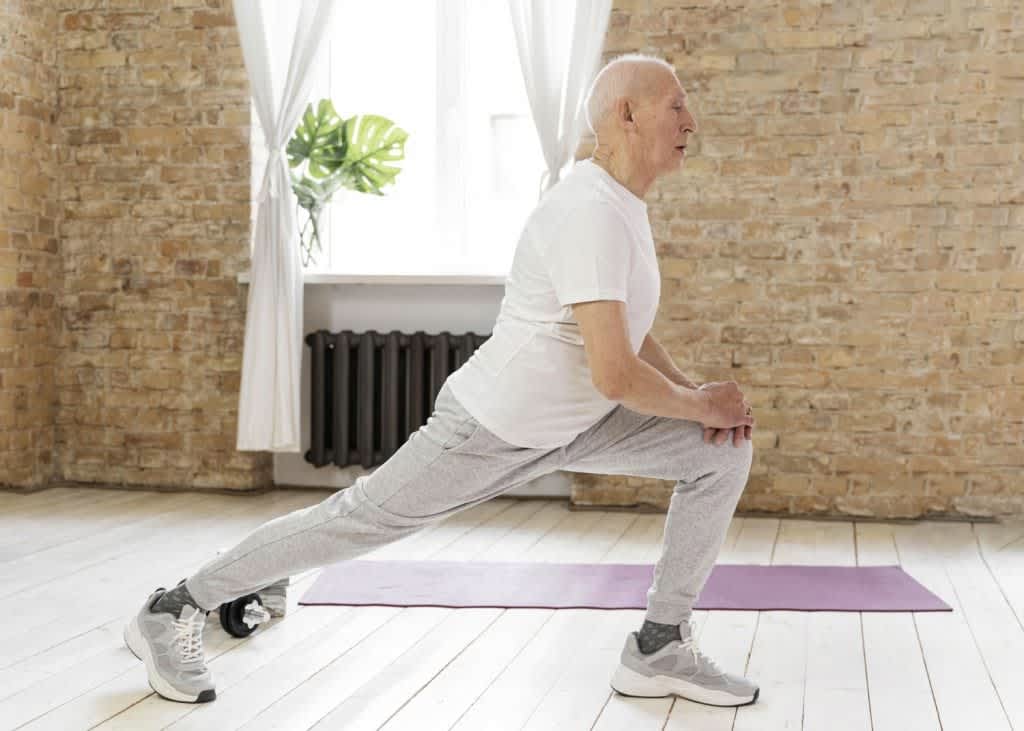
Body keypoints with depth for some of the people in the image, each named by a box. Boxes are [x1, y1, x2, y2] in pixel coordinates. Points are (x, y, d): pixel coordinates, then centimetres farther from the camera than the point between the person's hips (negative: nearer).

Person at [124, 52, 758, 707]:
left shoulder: (623, 204, 7)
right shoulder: (591, 213, -27)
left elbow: (626, 329, 20)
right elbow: (615, 375, -33)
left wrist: (693, 389, 4)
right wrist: (701, 406, -15)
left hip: (566, 425, 10)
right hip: (490, 430, -9)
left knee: (724, 453, 4)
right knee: (356, 520, 1)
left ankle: (660, 649, 9)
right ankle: (176, 612, 20)